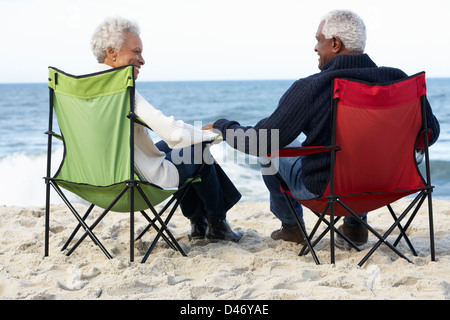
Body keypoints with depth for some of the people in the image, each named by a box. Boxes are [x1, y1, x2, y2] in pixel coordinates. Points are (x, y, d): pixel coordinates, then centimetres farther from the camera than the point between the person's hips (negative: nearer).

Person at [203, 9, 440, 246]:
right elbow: (429, 132, -3)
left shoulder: (309, 89, -24)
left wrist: (221, 126, 0)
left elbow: (259, 144, -18)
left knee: (270, 145, 23)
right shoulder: (398, 81, -14)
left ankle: (291, 226, 37)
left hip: (322, 191, -4)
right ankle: (355, 224, 35)